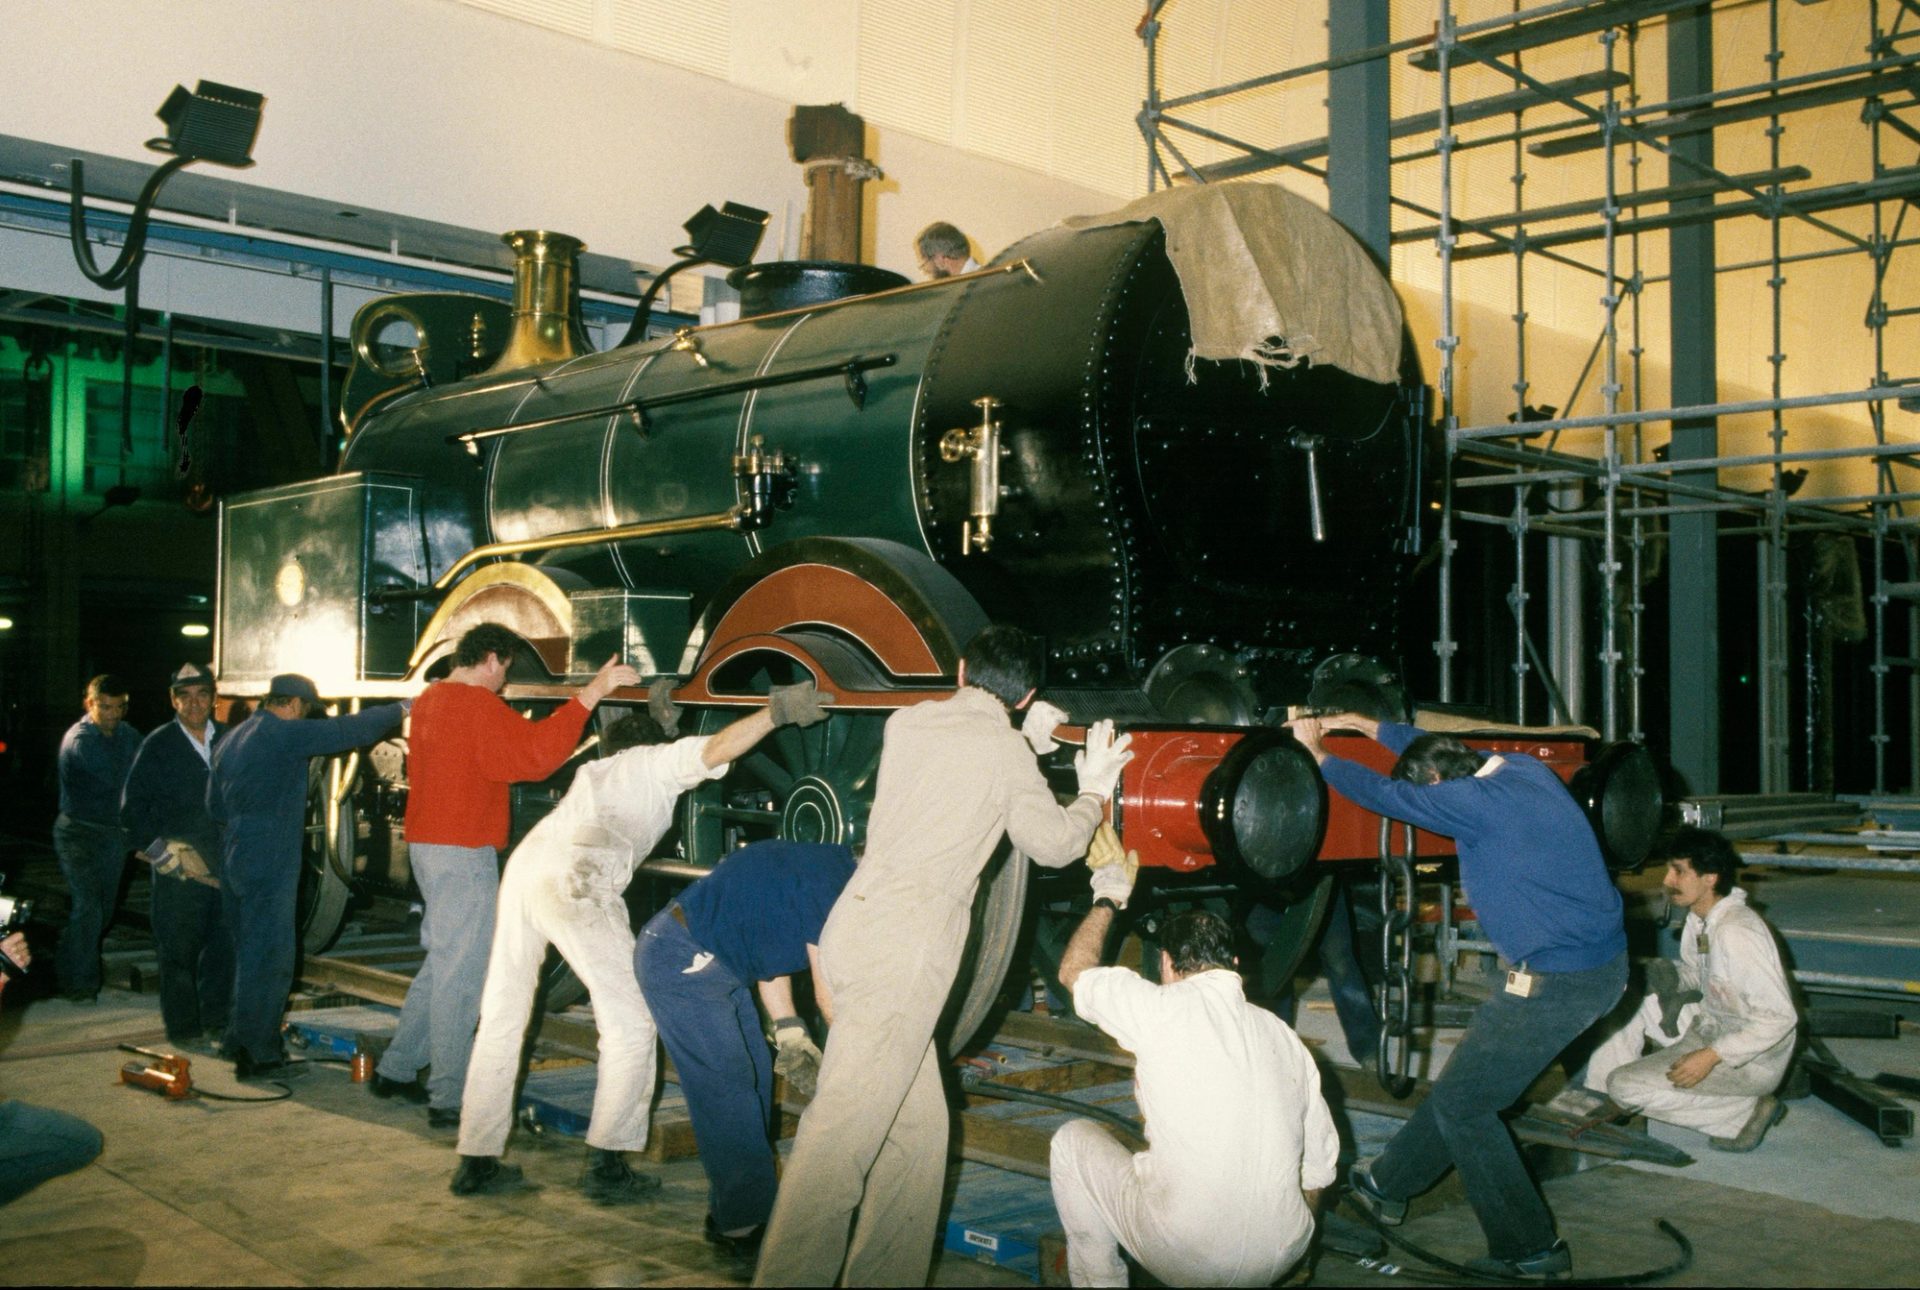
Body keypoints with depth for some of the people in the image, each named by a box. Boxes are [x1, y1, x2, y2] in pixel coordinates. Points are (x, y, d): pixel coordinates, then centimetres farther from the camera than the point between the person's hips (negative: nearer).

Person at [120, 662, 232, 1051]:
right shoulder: (158, 746, -1)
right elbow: (132, 808, -1)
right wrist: (159, 852, -8)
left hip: (224, 862, 3)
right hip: (178, 868, -3)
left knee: (225, 946, 3)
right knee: (179, 951, 3)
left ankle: (217, 1023, 17)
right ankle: (183, 1029, 14)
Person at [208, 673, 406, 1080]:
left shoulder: (231, 740, 15)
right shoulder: (286, 735, -14)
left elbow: (214, 805, 20)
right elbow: (349, 730, -13)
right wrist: (401, 710, -4)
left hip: (235, 859, 9)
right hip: (270, 863, -9)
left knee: (248, 951, 17)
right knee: (270, 957, -4)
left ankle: (239, 1040, 25)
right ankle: (258, 1055, -1)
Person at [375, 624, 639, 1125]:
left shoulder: (429, 701, 14)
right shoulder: (478, 707, -16)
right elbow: (536, 751, -28)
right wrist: (591, 693, -31)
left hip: (426, 846, 10)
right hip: (464, 854, -10)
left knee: (442, 965, 20)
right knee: (461, 975, -5)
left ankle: (395, 1070, 27)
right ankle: (449, 1099, -1)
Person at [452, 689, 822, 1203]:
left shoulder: (593, 770, 38)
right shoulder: (655, 761, 20)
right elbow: (716, 748, 2)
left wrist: (662, 716, 60)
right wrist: (776, 711, 4)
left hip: (525, 862, 8)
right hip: (574, 878, -7)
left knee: (501, 1019, 14)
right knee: (630, 1021, -1)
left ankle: (477, 1163, 18)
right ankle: (606, 1166, -4)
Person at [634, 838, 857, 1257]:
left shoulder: (828, 864, 8)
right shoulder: (832, 884, -22)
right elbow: (830, 995, -19)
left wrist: (789, 1035, 12)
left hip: (709, 961, 11)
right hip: (681, 962, -11)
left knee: (757, 1077, 12)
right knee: (729, 1089, -9)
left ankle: (731, 1214, 20)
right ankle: (745, 1226, 0)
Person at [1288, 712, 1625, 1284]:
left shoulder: (1475, 801, -18)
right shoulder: (1522, 768, 7)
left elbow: (1384, 794, -8)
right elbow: (1434, 747, 24)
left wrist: (1317, 753, 8)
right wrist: (1365, 724, 32)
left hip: (1556, 980, -10)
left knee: (1462, 1103, 5)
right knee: (1467, 1081, 21)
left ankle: (1531, 1248, 13)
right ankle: (1388, 1183, 36)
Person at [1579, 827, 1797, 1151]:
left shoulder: (1736, 932, -26)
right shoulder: (1699, 918, 3)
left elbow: (1780, 1017, -26)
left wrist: (1710, 1056, -28)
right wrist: (1673, 974, -1)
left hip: (1753, 1061, -9)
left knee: (1624, 1086, -18)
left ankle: (1748, 1112, -7)